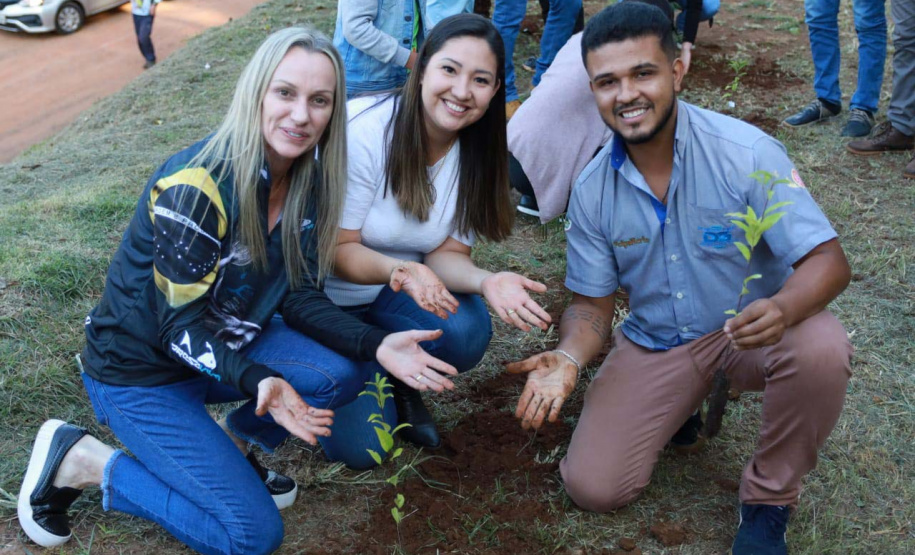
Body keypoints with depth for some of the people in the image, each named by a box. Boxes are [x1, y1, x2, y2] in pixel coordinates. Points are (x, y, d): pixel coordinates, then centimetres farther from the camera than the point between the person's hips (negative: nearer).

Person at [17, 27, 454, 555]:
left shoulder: (308, 181, -7)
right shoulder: (196, 185, -29)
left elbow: (298, 295, -4)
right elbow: (181, 324, -25)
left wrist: (377, 344, -20)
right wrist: (257, 381, -42)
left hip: (222, 341, 7)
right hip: (141, 370, -7)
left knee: (344, 372, -16)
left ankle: (231, 441, 9)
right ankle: (77, 461, 2)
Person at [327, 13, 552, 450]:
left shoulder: (478, 152, -9)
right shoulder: (363, 131, -26)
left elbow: (446, 252, -9)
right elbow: (338, 250, -22)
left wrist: (486, 281, -31)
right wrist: (399, 270, -42)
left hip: (401, 286, 5)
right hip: (327, 288, -4)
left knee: (466, 335, -26)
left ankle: (401, 382, 7)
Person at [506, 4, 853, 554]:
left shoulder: (746, 152, -19)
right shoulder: (592, 190, -8)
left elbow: (828, 260, -21)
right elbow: (593, 302, -1)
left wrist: (782, 308, -44)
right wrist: (568, 358, -23)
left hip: (750, 331, -2)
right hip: (655, 344, 3)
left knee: (821, 350, -36)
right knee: (593, 487, -11)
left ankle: (769, 501, -6)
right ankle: (684, 404, 21)